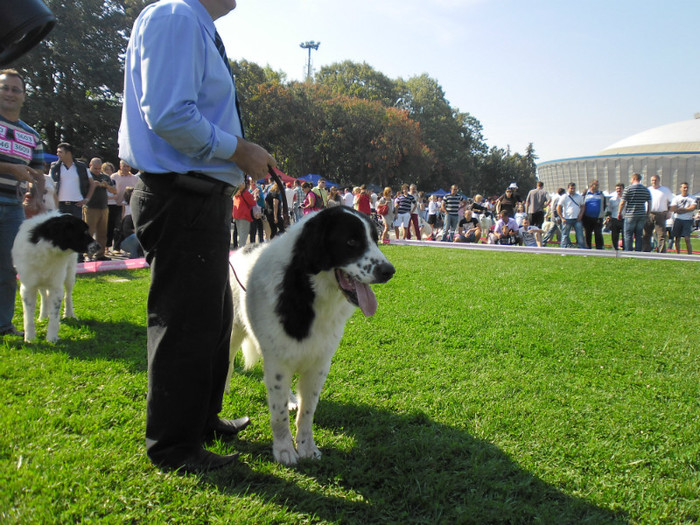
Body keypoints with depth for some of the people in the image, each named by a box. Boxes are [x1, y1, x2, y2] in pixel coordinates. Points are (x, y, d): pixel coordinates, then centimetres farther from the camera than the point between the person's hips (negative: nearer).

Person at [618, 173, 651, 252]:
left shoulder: (628, 188, -6)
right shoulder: (646, 190, 8)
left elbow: (622, 203, -7)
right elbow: (649, 203, 10)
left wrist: (619, 213, 4)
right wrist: (647, 214, 19)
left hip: (630, 215, -4)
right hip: (642, 216, 4)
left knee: (628, 235, 1)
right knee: (639, 236, 8)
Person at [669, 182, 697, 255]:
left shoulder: (692, 198, 7)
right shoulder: (676, 198, 8)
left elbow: (693, 208, -8)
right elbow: (673, 209, -4)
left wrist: (680, 209, -9)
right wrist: (687, 209, -6)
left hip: (688, 220, -1)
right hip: (677, 220, 1)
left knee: (687, 239, -9)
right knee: (677, 239, 2)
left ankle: (690, 254, -7)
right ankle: (677, 254, 11)